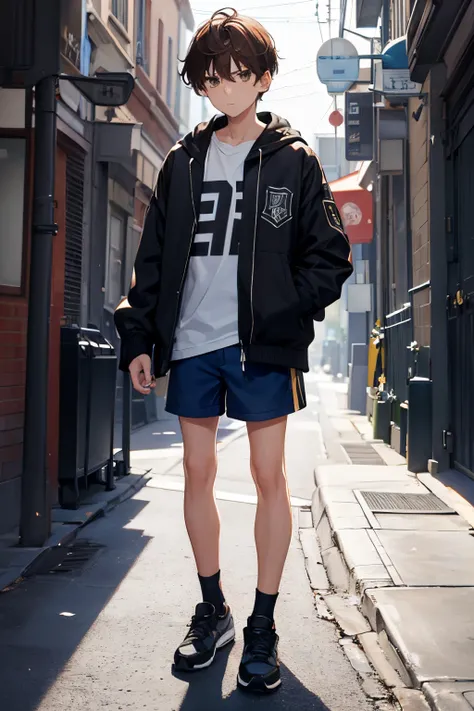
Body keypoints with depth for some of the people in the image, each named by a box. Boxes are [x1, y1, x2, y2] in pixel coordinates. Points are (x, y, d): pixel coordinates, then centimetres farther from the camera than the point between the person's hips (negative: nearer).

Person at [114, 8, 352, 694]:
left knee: (269, 475, 0)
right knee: (198, 472, 7)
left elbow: (329, 255, 2)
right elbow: (153, 258, 12)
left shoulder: (293, 160, 5)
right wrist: (138, 337, 5)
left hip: (260, 344, -3)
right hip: (191, 342, 4)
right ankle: (213, 610, 24)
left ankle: (263, 627, 13)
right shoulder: (183, 162, 13)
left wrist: (285, 316, -12)